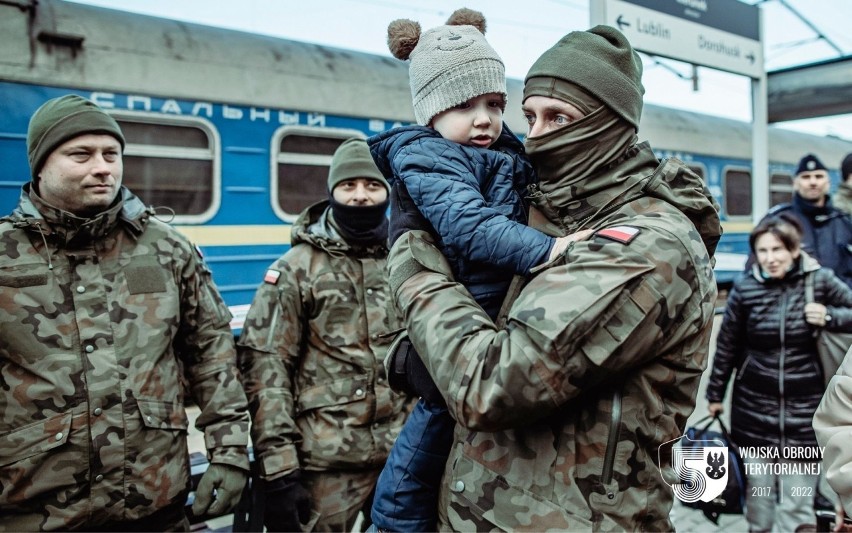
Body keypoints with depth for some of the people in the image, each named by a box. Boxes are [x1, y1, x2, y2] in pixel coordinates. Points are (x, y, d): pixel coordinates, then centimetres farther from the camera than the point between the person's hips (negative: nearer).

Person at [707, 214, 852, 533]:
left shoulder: (820, 280, -4)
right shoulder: (745, 288, -3)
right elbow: (727, 344, 5)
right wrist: (715, 393, 11)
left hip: (804, 409, -1)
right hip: (754, 408, 1)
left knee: (797, 504, 2)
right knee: (758, 494, 11)